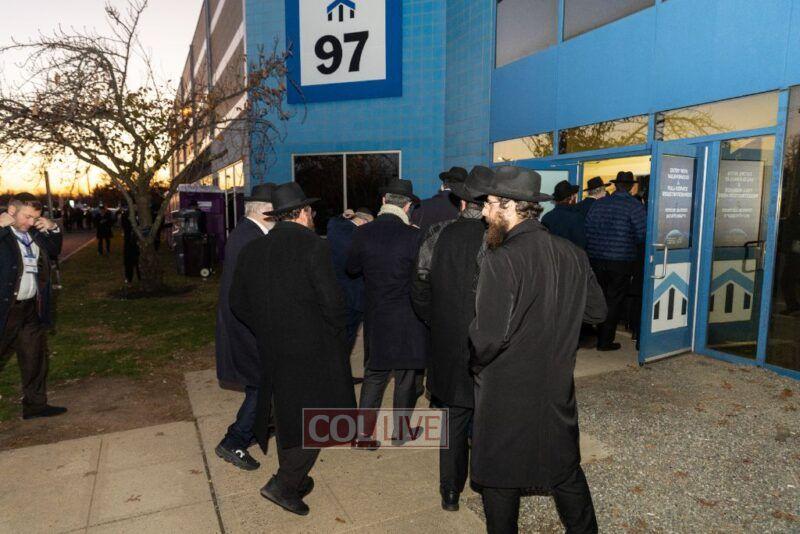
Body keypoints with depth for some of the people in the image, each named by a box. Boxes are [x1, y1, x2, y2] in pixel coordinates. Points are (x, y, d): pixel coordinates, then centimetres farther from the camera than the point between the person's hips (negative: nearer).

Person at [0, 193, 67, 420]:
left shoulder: (33, 233, 10)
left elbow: (54, 252, 22)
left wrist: (53, 229, 6)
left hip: (32, 308, 7)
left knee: (35, 358, 14)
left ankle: (35, 404, 26)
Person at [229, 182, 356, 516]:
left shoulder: (251, 250, 2)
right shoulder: (313, 246, -15)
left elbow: (238, 303, 8)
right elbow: (332, 301, -18)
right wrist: (335, 336, -1)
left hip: (272, 351, 7)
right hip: (312, 350, -6)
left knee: (288, 415, 20)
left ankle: (294, 480, 35)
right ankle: (283, 483, 6)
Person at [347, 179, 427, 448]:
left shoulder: (362, 233, -5)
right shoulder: (413, 236, -16)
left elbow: (352, 268, 8)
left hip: (375, 317, 3)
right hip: (407, 319, -3)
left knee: (374, 374, 15)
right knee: (406, 374, 14)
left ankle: (363, 432, 15)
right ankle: (400, 428, 28)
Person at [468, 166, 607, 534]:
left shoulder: (501, 261, -23)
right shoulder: (573, 255, -3)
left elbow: (490, 335, -25)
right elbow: (596, 311, 8)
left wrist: (475, 364, -6)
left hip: (506, 395, -6)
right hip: (557, 389, 6)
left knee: (499, 479, 14)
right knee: (567, 472, 24)